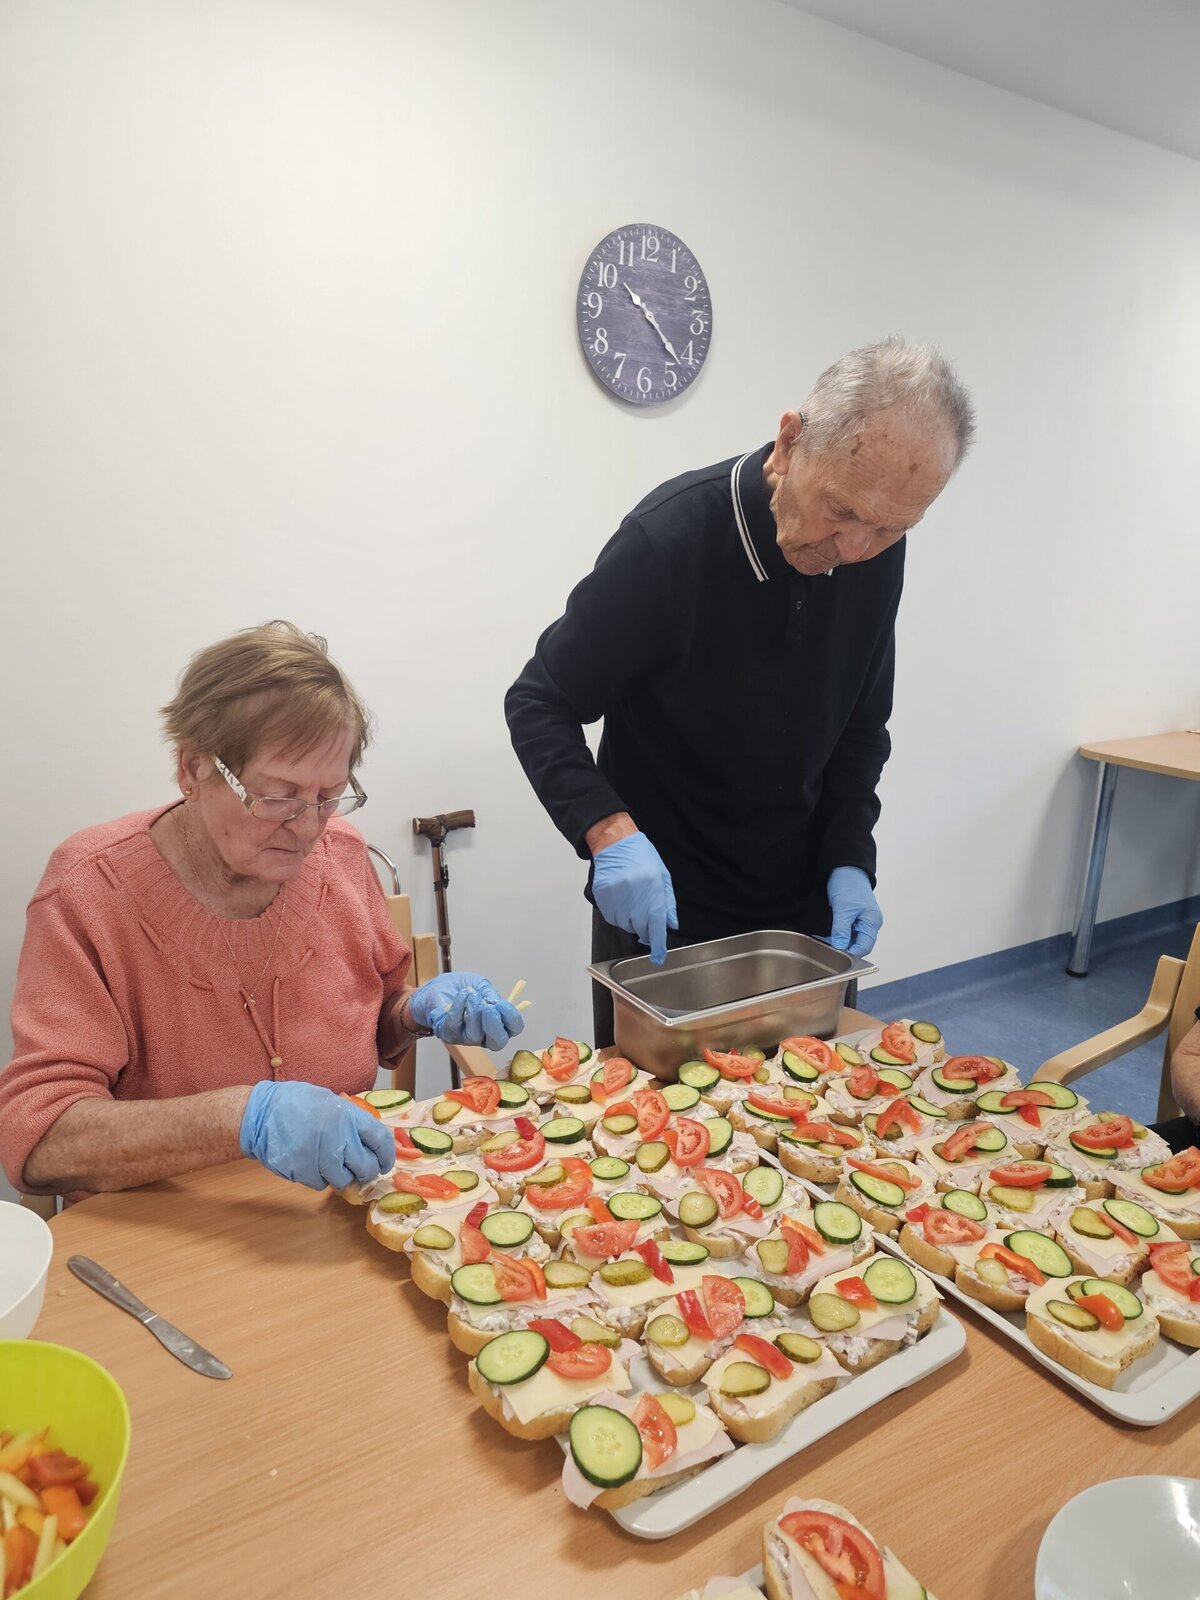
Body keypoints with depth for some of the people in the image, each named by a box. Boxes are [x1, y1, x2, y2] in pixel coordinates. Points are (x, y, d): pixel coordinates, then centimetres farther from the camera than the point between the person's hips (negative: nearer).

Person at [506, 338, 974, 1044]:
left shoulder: (877, 552, -7)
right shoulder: (671, 539, -23)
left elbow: (861, 726, 5)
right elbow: (539, 706, -16)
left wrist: (851, 858, -6)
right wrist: (611, 833, -29)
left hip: (804, 907, 5)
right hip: (662, 913, -4)